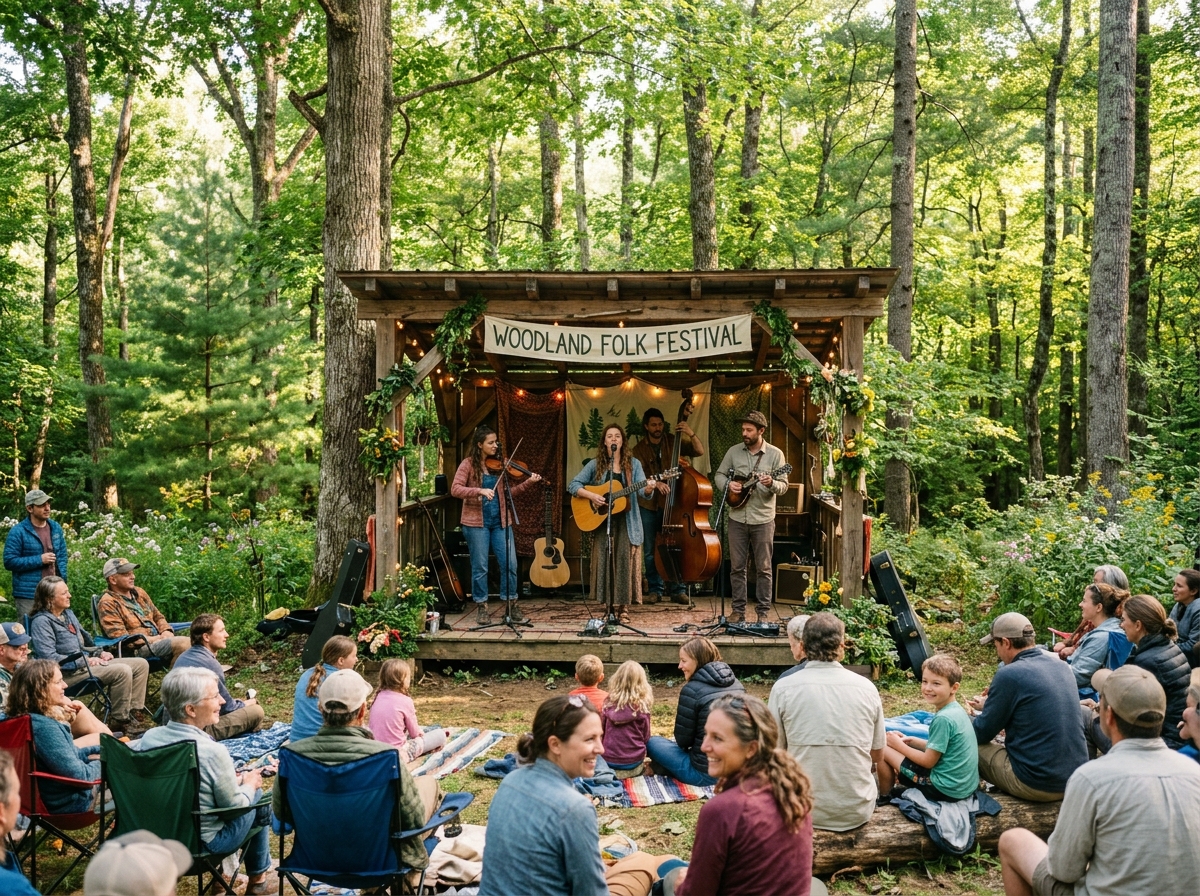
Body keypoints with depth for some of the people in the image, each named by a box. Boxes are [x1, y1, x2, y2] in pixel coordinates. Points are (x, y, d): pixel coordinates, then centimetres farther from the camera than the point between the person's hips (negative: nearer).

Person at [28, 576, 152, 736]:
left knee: (141, 664, -2)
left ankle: (135, 711, -4)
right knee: (122, 671, -29)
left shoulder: (68, 613, 16)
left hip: (86, 662, 9)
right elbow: (49, 657, -21)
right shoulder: (41, 621, -11)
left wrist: (99, 653, 7)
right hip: (68, 673, -9)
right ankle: (121, 720, -17)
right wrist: (85, 661, -19)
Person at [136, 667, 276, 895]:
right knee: (257, 796, 15)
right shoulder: (213, 752, -29)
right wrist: (249, 784, 5)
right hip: (203, 842, -6)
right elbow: (234, 807, -16)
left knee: (225, 788, 26)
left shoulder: (149, 737, -10)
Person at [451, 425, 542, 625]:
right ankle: (481, 607, 17)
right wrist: (480, 491, -28)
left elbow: (509, 491, 7)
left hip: (500, 521, 4)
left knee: (510, 564, 2)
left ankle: (510, 606, 14)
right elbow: (455, 489, -15)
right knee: (480, 567, 3)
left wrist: (528, 482, -7)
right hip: (476, 522, -4)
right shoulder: (469, 464, -5)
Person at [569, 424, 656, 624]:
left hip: (627, 521, 0)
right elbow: (573, 485, 1)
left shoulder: (634, 464, 6)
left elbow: (642, 491, -4)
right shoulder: (595, 464, 5)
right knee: (605, 562, -2)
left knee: (625, 561, -6)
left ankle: (623, 608, 1)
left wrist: (649, 488, -28)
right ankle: (609, 606, 7)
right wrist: (592, 495, -15)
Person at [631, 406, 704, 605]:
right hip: (648, 505, 1)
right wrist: (655, 483, -27)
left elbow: (700, 451, -4)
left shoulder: (674, 441, 3)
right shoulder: (639, 449, 4)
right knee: (650, 550, 5)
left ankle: (677, 590, 6)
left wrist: (691, 434, -21)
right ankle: (654, 589, 15)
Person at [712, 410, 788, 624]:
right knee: (736, 566, 6)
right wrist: (728, 484, -9)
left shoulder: (775, 454, -3)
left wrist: (771, 483, -28)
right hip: (737, 518, 3)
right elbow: (719, 475, 12)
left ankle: (763, 612, 12)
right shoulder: (734, 451, 5)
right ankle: (739, 610, 16)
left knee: (763, 568, 3)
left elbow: (783, 486, -6)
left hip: (763, 519, -2)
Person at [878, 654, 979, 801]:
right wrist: (911, 741, 6)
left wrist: (899, 745, -5)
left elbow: (928, 761, -18)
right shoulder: (957, 710, 4)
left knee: (883, 750, -2)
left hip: (946, 789, -10)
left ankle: (885, 795, 18)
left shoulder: (943, 719, -24)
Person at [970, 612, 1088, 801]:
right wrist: (993, 705, 21)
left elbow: (981, 734, -6)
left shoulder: (1009, 674, -17)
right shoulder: (1062, 667, 5)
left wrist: (987, 708, 15)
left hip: (1037, 786, -7)